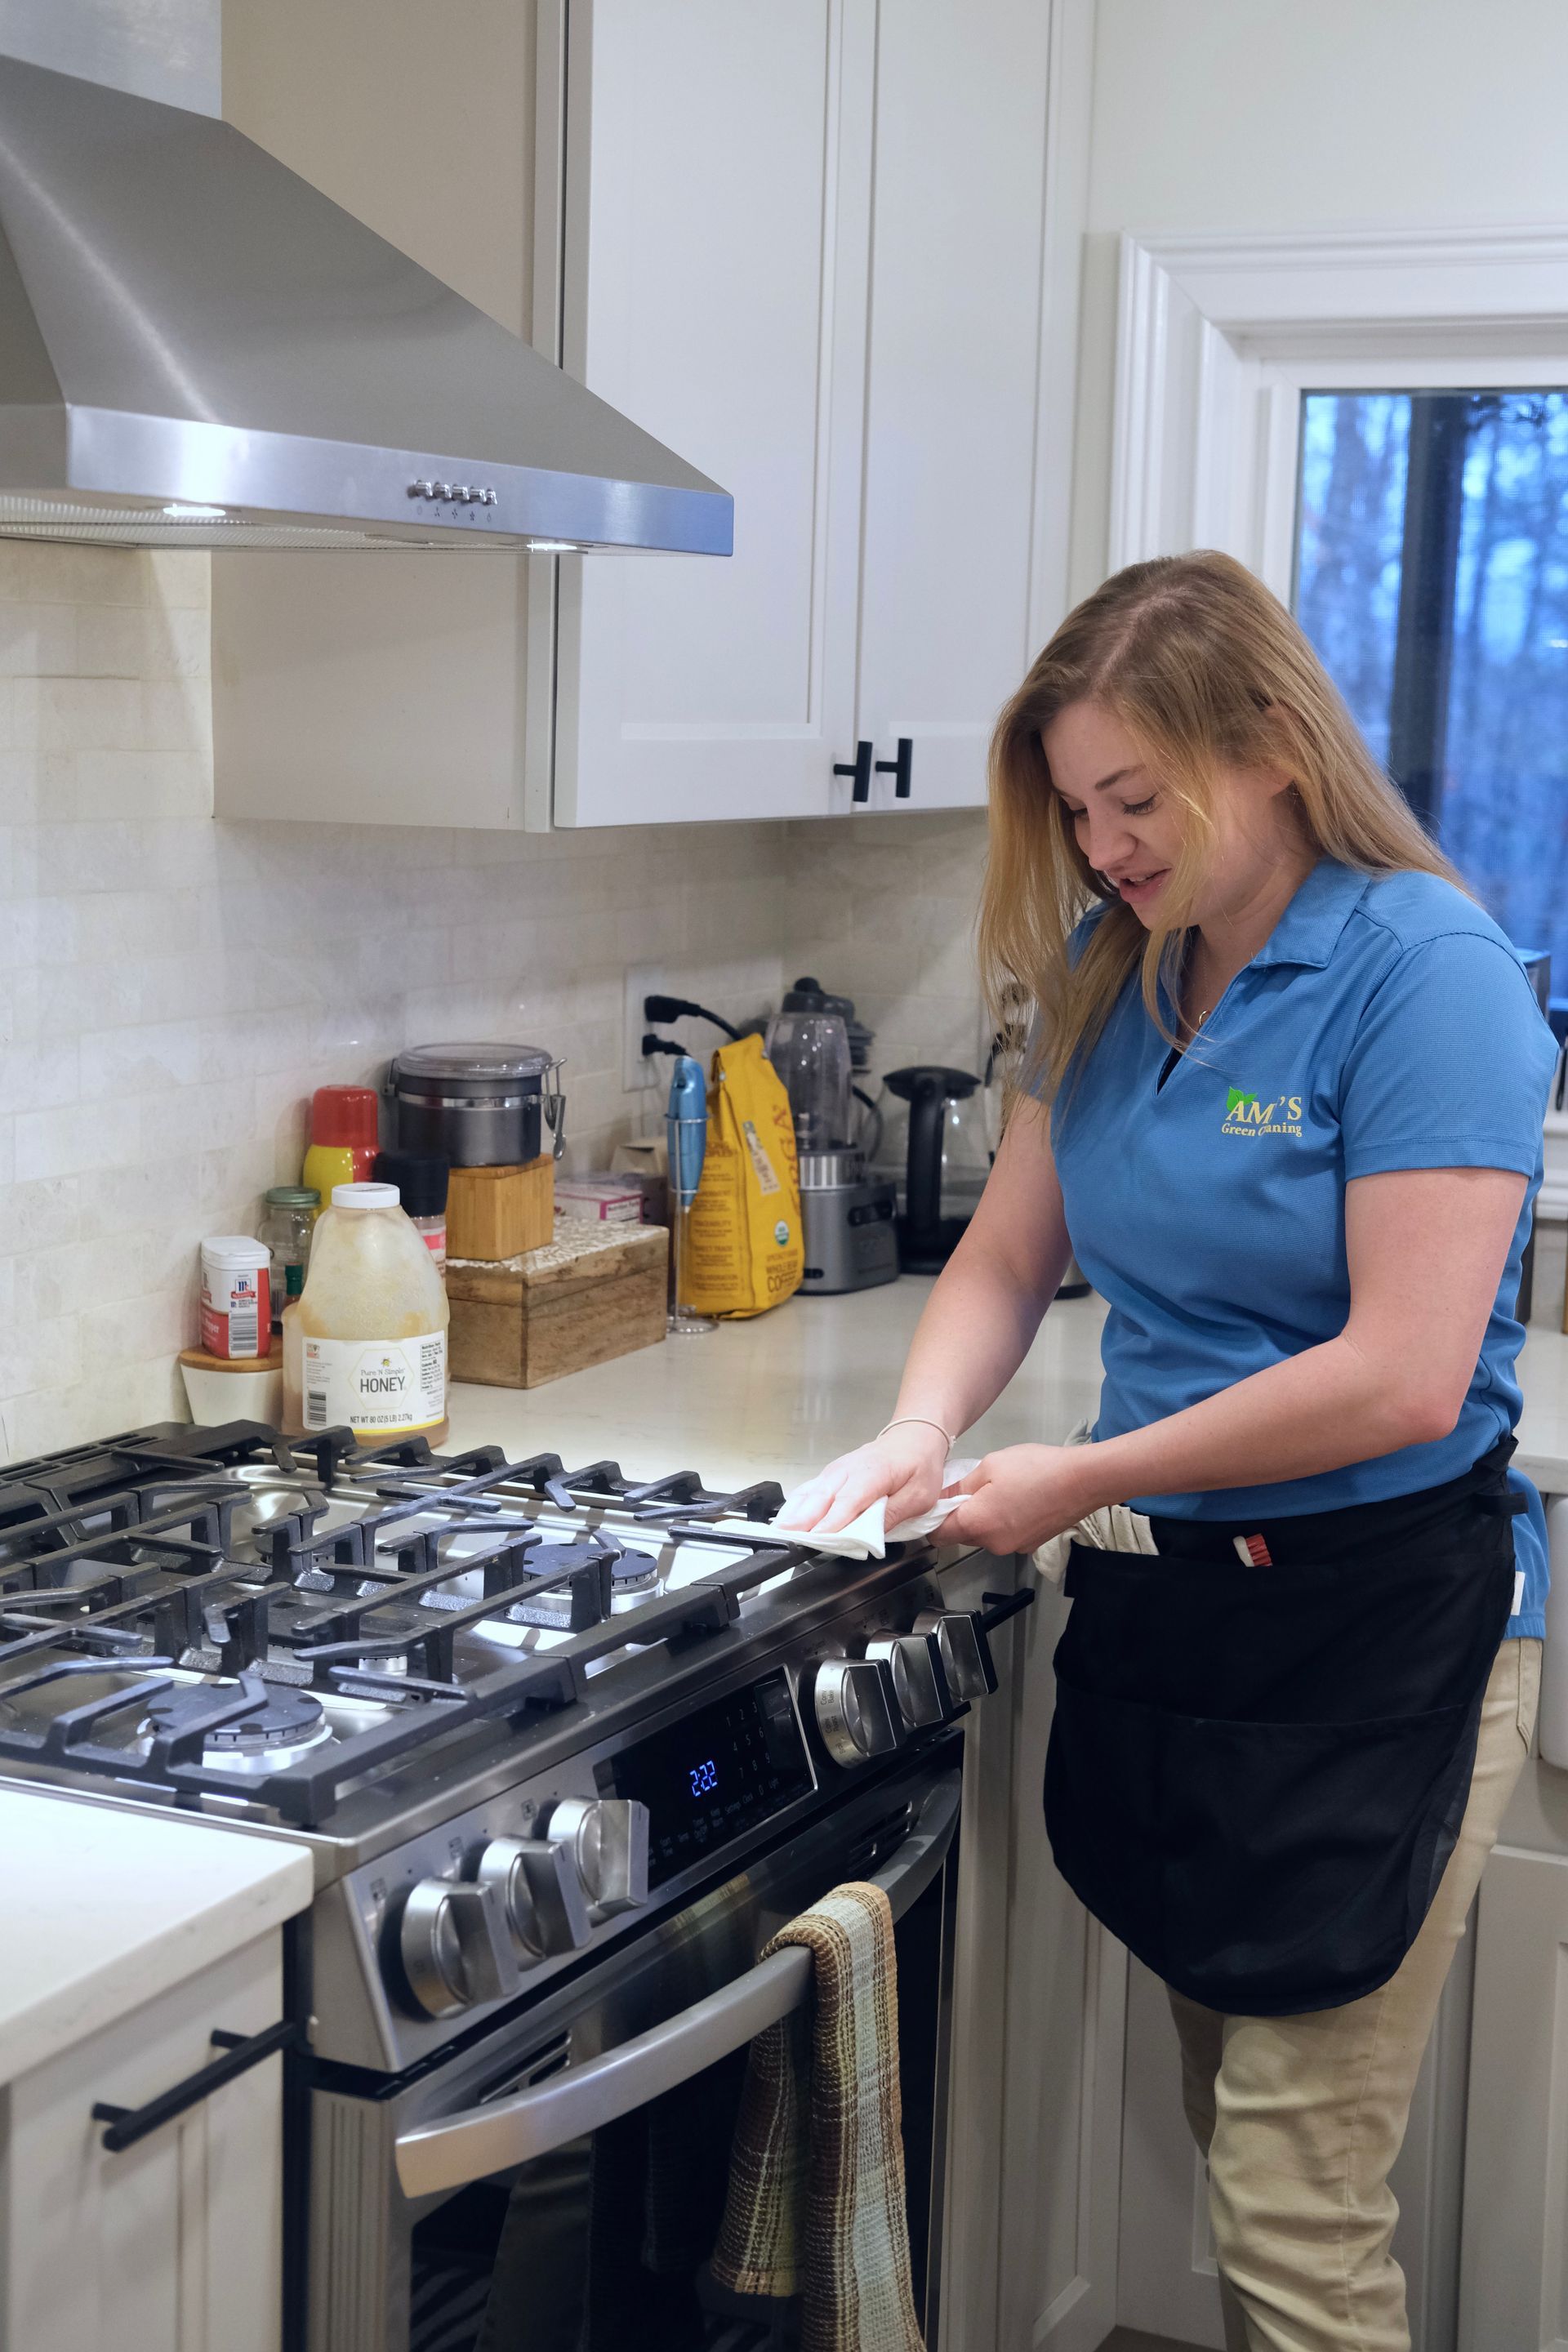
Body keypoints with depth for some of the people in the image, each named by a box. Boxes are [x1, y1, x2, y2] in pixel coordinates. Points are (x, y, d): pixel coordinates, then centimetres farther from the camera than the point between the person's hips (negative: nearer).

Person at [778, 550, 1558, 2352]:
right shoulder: (1111, 975, 6)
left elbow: (1403, 1378, -22)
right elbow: (1007, 1261, 13)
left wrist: (1091, 1478, -16)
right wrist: (918, 1437, -7)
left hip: (1375, 1629, -7)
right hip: (1166, 1601, 7)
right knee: (1229, 2139, 18)